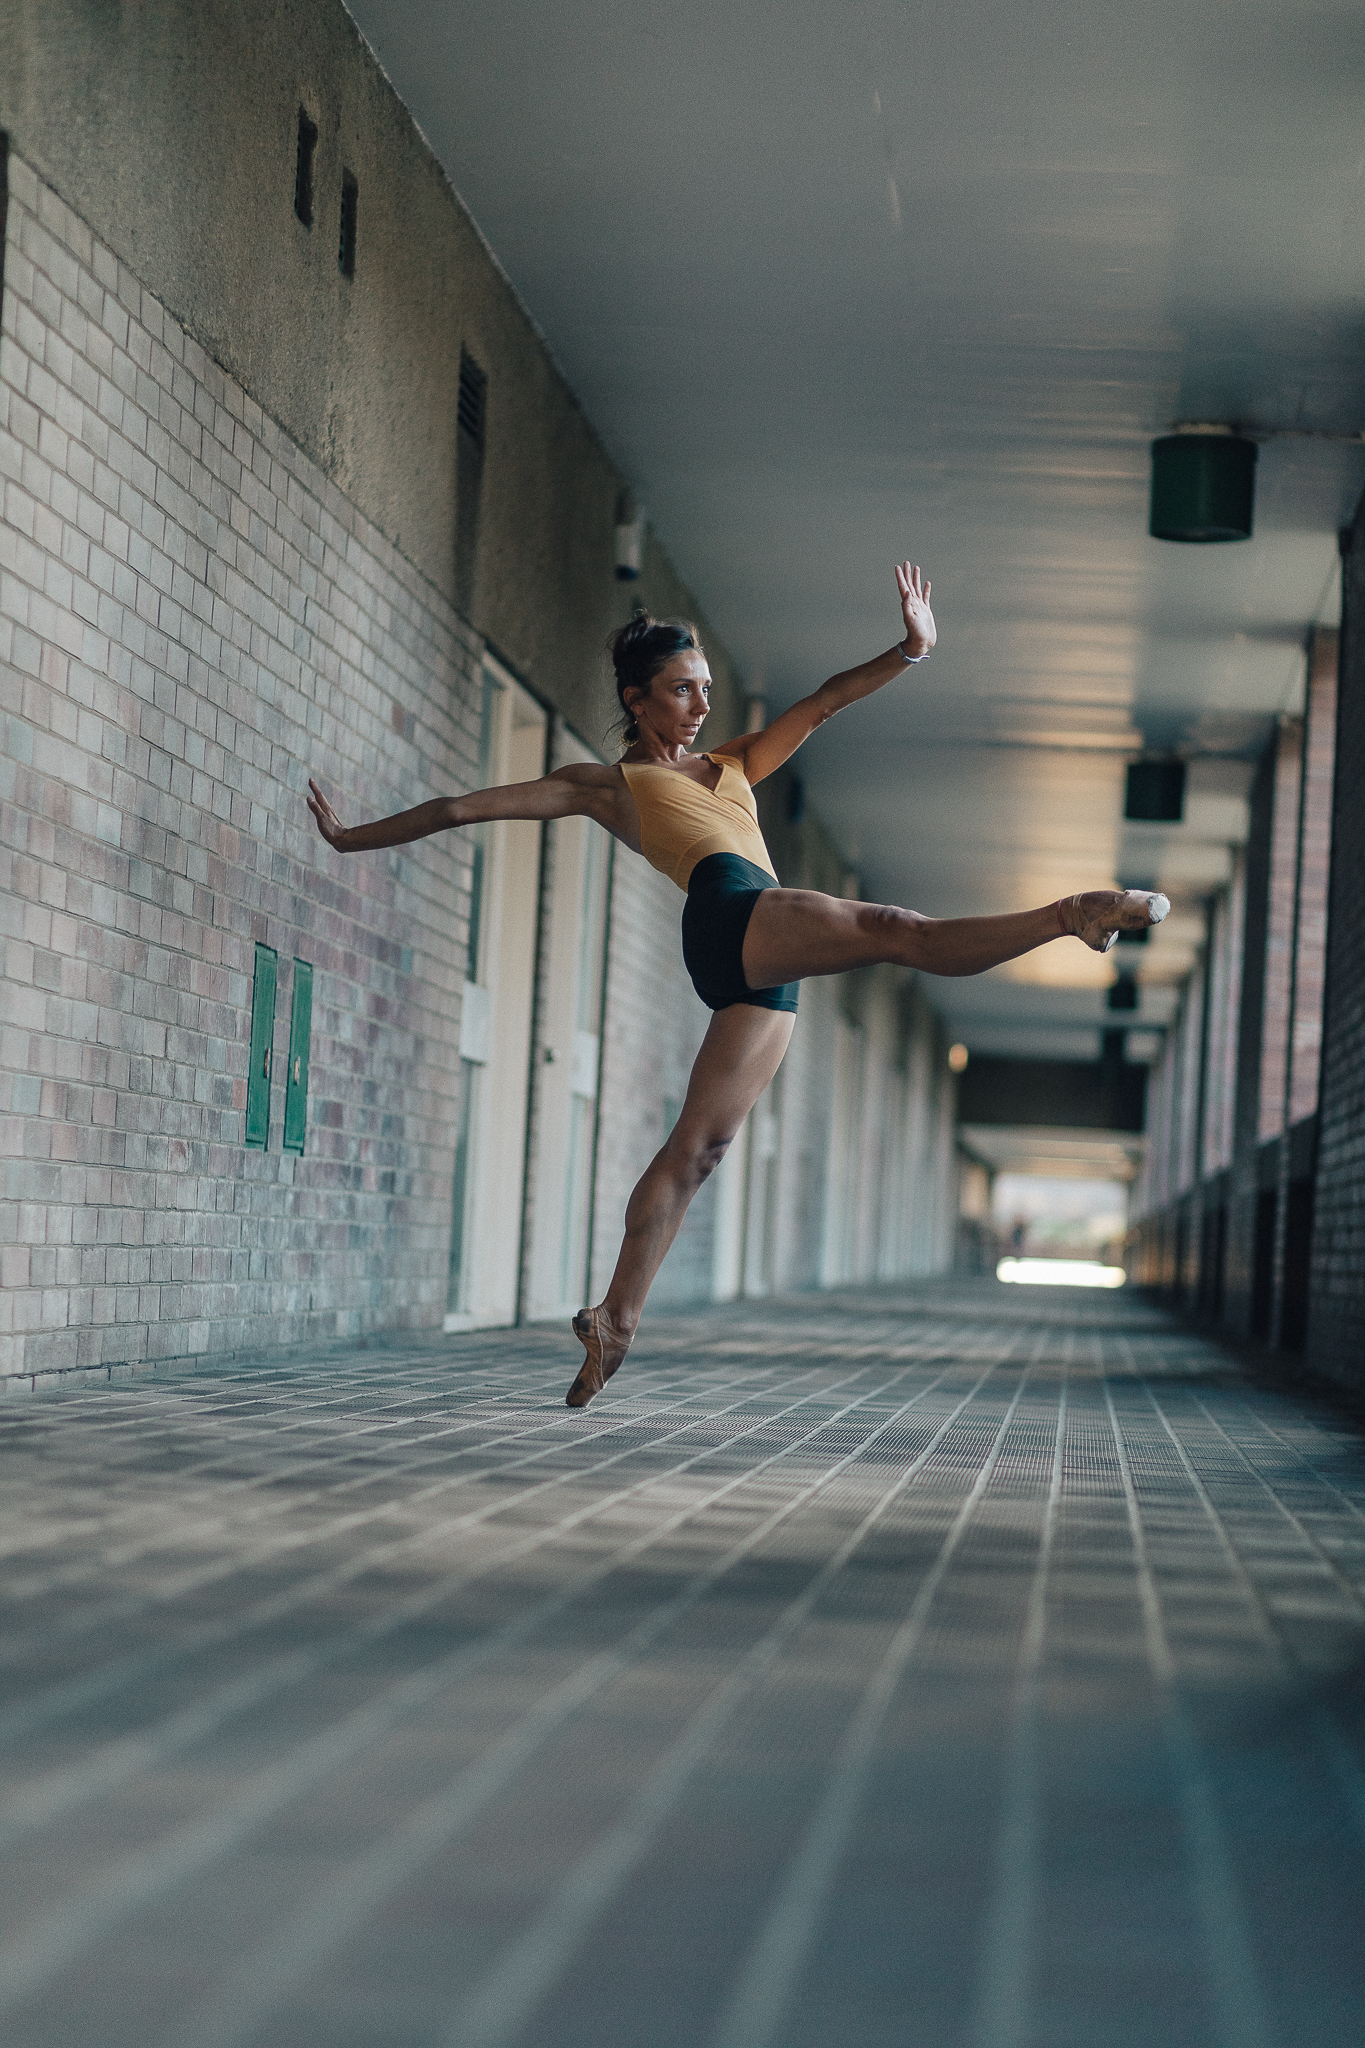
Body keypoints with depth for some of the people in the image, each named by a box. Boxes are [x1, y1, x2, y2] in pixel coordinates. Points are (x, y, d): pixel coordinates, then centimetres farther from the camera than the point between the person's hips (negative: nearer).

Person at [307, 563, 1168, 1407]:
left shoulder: (733, 764, 33)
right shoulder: (606, 783, 20)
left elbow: (824, 703, 27)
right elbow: (467, 806, 22)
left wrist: (909, 651, 12)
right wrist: (357, 837, 26)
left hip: (761, 970, 7)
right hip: (731, 915, -7)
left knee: (698, 1146, 2)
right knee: (899, 930, -28)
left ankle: (616, 1318, 3)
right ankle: (1068, 916, -47)